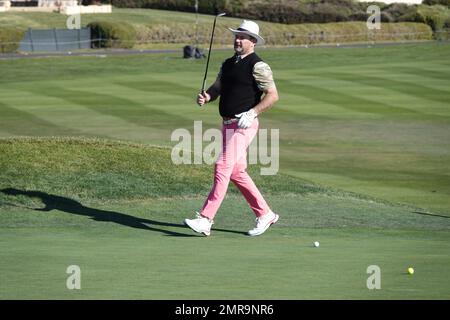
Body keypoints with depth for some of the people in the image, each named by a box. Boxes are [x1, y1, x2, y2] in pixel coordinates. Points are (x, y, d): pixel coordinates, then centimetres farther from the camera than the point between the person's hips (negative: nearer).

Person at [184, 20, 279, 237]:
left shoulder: (257, 66, -10)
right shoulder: (228, 64, 15)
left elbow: (273, 95, -13)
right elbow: (217, 88, 17)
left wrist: (252, 113, -22)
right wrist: (205, 97, -6)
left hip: (244, 125, -9)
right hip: (228, 124, 9)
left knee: (223, 167, -15)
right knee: (237, 172, 12)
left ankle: (205, 220, -17)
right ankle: (265, 215, 22)